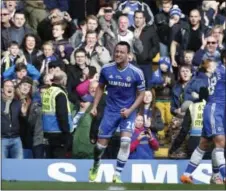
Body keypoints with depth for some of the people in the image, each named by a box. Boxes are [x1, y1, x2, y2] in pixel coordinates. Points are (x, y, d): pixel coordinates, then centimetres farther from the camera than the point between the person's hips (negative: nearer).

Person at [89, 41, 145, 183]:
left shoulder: (136, 73, -14)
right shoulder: (106, 69, -8)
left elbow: (141, 94, -4)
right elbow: (101, 87, 9)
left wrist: (130, 110, -16)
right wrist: (95, 106, 2)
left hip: (128, 111, -2)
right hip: (111, 110, 2)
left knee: (126, 141, -22)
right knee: (102, 143, 3)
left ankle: (117, 176, -9)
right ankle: (96, 166, 36)